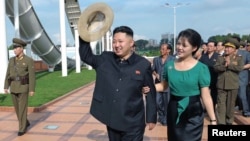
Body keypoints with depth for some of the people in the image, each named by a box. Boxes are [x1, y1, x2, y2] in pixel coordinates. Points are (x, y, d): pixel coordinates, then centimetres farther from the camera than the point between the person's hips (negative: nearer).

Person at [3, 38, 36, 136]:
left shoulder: (29, 60, -8)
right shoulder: (11, 60, 9)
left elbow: (32, 76, -10)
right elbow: (8, 74, 11)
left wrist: (32, 90, -13)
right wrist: (6, 87, 5)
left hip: (23, 87, -5)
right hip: (13, 87, 6)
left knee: (22, 108, -3)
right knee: (17, 108, 11)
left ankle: (22, 128, 10)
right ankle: (25, 123, 31)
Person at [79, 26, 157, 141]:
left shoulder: (143, 64, -8)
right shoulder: (105, 59, 1)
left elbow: (150, 93, -3)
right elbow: (85, 56, 11)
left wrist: (151, 118, 0)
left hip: (132, 124, -3)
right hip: (111, 121, 4)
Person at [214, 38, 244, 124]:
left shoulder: (239, 58, 3)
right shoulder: (220, 58, 8)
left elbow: (240, 68, -14)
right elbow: (216, 68, -6)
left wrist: (229, 64, -12)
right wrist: (224, 66, -20)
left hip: (233, 85, -1)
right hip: (221, 85, 1)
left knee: (231, 104, 10)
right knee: (221, 104, 0)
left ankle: (229, 121, 24)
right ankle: (221, 122, 4)